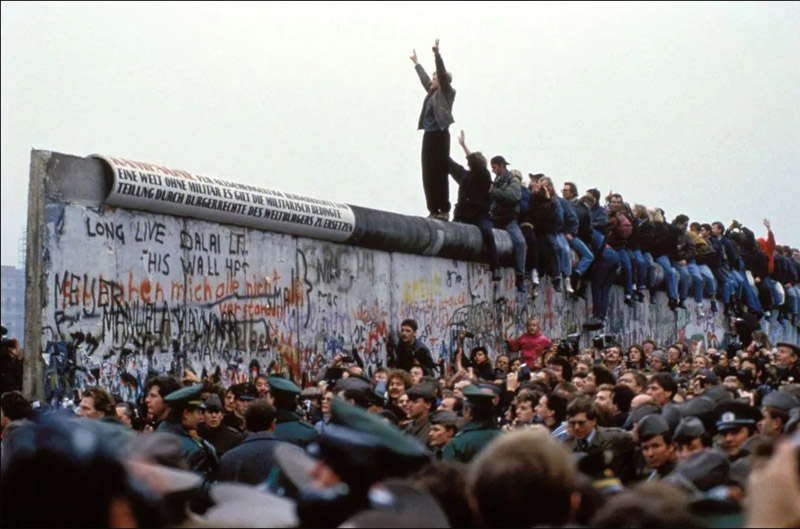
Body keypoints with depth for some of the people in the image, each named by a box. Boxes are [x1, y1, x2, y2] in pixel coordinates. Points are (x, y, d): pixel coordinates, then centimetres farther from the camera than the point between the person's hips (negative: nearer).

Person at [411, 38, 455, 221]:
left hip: (440, 135, -8)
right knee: (428, 174, 3)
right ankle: (433, 210, 5)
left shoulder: (446, 92, -1)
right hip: (429, 136, 8)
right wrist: (417, 63, 47)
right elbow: (424, 78, 34)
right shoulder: (432, 92, 18)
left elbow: (442, 74, -14)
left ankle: (444, 210, -7)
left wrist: (437, 55, -22)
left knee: (439, 173, -8)